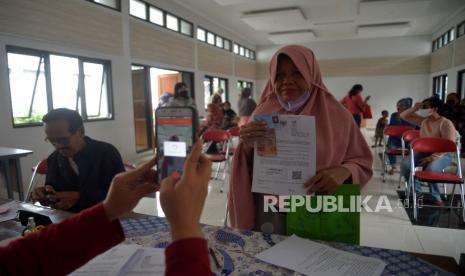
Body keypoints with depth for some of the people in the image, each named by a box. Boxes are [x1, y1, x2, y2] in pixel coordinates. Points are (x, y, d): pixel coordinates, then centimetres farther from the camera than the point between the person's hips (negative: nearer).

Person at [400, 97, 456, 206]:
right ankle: (416, 191, -2)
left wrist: (432, 157, -28)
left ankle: (436, 197, -13)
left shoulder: (446, 123, -13)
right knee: (406, 163, -21)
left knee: (431, 168, -37)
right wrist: (414, 108, -7)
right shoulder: (423, 120, 6)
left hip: (442, 155, -5)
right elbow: (403, 116, 11)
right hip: (423, 152, 6)